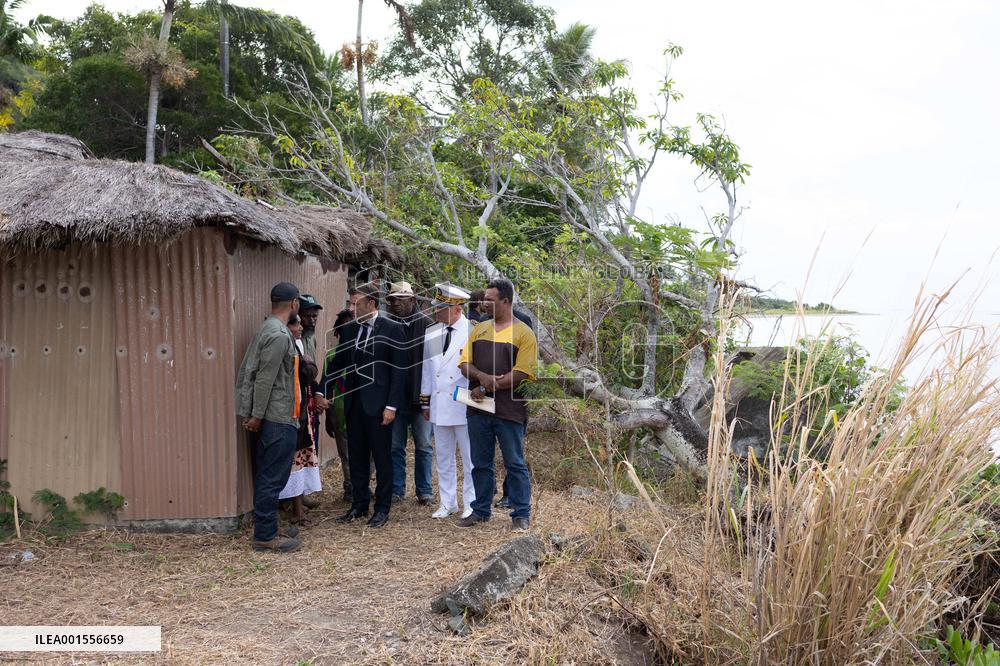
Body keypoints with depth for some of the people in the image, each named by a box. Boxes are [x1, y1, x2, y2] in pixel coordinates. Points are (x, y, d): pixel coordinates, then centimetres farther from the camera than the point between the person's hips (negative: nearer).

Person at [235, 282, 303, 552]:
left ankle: (267, 529, 24)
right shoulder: (280, 335, -17)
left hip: (270, 419, 10)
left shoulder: (265, 330, 13)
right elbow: (265, 379, -18)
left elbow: (245, 372, 14)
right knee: (272, 479, -3)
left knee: (266, 477, 15)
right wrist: (257, 415, -11)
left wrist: (247, 412, 12)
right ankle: (265, 536, 4)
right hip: (279, 419, -10)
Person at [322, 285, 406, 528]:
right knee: (356, 457, 13)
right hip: (354, 401, 5)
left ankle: (382, 508, 16)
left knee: (382, 458, 5)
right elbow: (337, 362, 14)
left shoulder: (391, 329, -8)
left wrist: (392, 405, -14)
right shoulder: (349, 329, 8)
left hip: (378, 403, -5)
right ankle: (359, 504, 25)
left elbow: (398, 370, -10)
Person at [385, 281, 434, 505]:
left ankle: (425, 490, 16)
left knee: (423, 446, 6)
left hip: (420, 395, -2)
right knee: (395, 446, 9)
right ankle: (396, 490, 19)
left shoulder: (425, 324, -4)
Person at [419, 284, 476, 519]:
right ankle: (447, 503, 23)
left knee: (469, 457, 4)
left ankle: (471, 504, 15)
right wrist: (425, 401, 14)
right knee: (443, 457, 13)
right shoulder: (431, 334, 8)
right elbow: (426, 368, 14)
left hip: (464, 405, -5)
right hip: (439, 405, 6)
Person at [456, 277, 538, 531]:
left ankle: (521, 515, 12)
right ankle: (481, 510, 25)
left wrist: (487, 389, -12)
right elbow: (465, 363, 8)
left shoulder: (524, 333, -4)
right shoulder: (479, 329, 12)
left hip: (509, 409, -5)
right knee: (481, 463, 13)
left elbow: (521, 373, -12)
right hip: (478, 408, 5)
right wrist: (482, 376, -13)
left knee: (515, 464, 2)